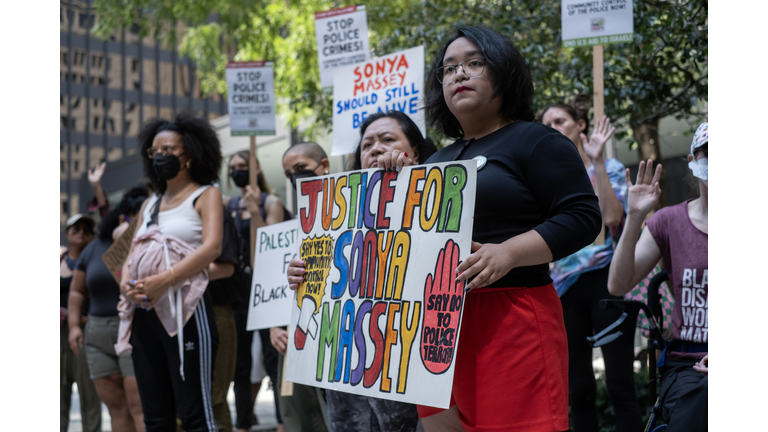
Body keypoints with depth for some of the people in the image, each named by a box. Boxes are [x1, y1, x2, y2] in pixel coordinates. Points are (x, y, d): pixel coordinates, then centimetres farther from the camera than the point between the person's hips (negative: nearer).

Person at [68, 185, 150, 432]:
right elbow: (77, 291, 18)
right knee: (117, 408, 7)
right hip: (98, 336, 5)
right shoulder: (94, 249, 11)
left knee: (140, 407, -13)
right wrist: (74, 325, 9)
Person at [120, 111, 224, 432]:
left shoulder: (206, 195, 4)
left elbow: (212, 247, -12)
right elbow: (132, 254, 18)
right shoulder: (150, 204, 22)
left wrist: (164, 279, -23)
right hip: (144, 312, 7)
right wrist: (126, 282, -7)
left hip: (185, 307, -7)